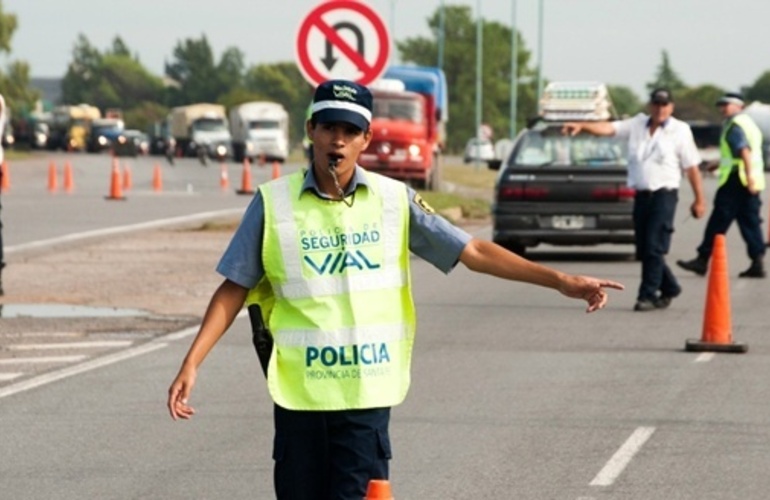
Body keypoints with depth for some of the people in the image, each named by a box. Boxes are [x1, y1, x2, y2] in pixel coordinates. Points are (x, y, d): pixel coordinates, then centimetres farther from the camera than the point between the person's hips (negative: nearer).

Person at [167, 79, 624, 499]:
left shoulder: (393, 200, 2)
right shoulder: (274, 203, 0)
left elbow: (472, 252, 3)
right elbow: (234, 289, 4)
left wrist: (561, 281, -3)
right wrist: (192, 364, -4)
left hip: (367, 393, 0)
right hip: (298, 392, 0)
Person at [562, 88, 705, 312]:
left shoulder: (680, 131, 1)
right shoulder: (637, 125, 10)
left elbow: (692, 167, 1)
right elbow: (609, 128, -2)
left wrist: (699, 200, 1)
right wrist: (582, 126, -19)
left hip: (664, 194, -5)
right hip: (641, 195, 5)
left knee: (654, 247, -11)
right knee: (643, 249, 8)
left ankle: (648, 295, -7)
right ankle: (669, 288, 26)